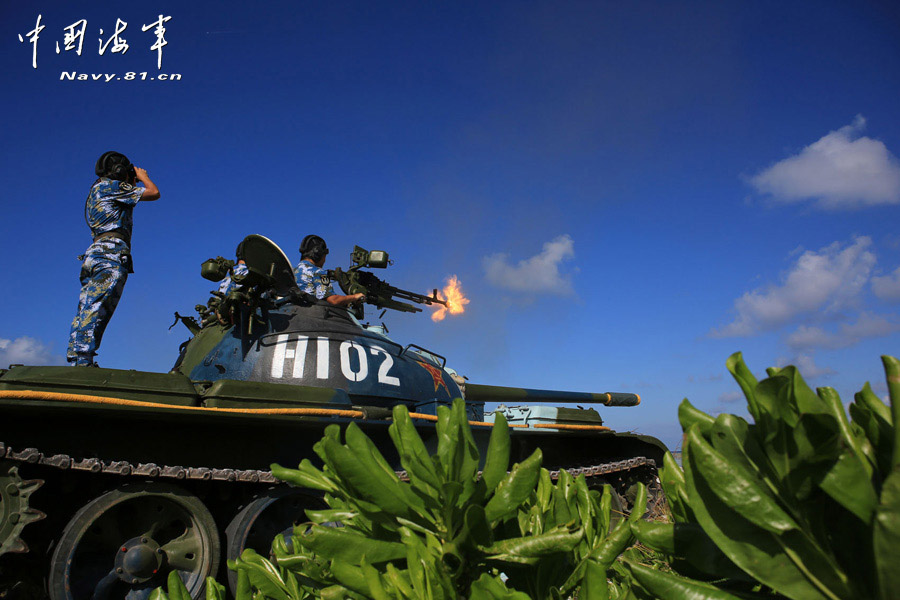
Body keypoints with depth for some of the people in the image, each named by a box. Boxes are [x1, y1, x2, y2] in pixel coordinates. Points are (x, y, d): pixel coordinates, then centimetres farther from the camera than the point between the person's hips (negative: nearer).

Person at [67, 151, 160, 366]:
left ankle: (74, 359, -1)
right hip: (111, 253, -9)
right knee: (96, 308, -17)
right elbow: (154, 193, 3)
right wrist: (143, 177, 22)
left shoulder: (97, 190, 28)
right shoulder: (111, 187, 3)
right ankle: (83, 358, -24)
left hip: (94, 254, 9)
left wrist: (132, 185, 39)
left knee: (86, 311, 3)